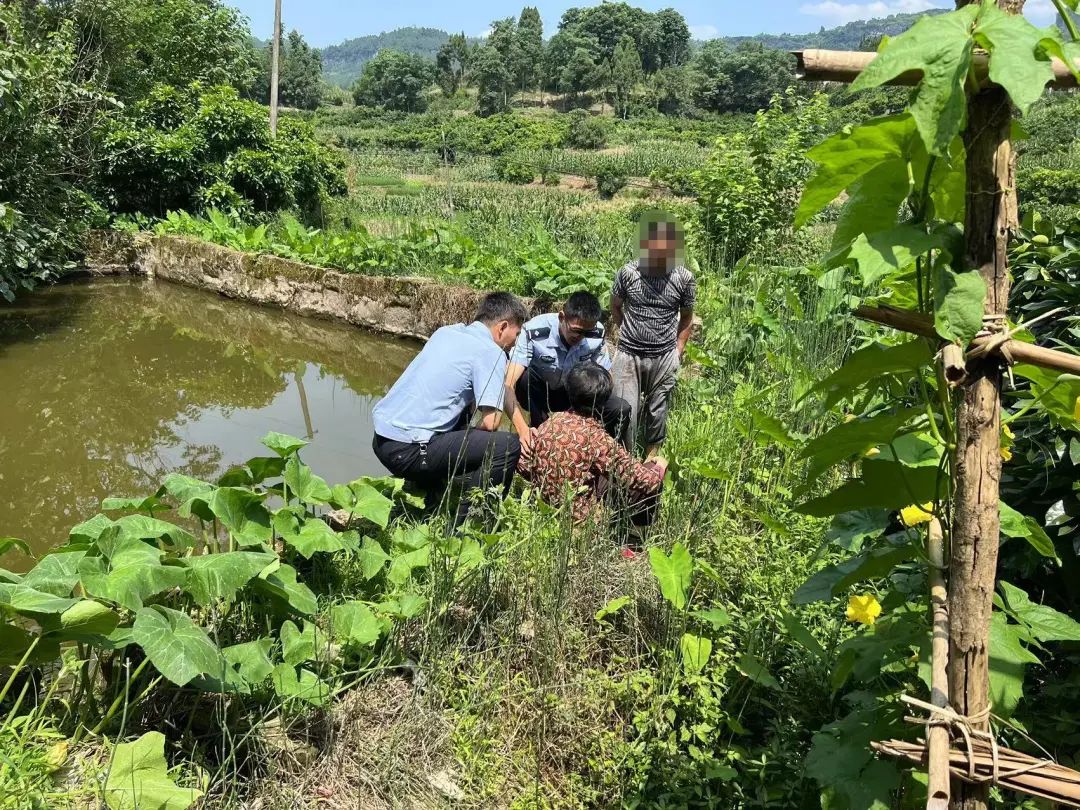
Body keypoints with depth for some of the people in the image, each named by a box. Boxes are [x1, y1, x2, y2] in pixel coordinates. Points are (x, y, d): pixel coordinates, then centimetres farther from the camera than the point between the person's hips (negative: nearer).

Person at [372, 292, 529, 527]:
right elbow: (491, 422, -14)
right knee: (509, 446, -7)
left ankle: (427, 501, 30)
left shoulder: (446, 332, 17)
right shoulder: (491, 353, -7)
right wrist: (471, 437, 8)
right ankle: (462, 527, -1)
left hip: (380, 439, 9)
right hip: (408, 451, -9)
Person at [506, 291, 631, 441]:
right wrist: (523, 430, -53)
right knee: (524, 377, -37)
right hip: (536, 395, -3)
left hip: (573, 394, 3)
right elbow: (507, 384, -40)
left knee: (621, 409, -20)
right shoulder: (533, 333, -32)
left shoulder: (596, 333, -20)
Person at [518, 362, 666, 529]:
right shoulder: (598, 440, -25)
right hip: (580, 513, -6)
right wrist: (659, 468, 4)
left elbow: (523, 464, -1)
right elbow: (641, 479, -18)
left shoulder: (552, 421, -10)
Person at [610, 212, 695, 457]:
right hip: (628, 355, -1)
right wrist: (628, 333, 9)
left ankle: (651, 459, 36)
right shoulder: (628, 273, -11)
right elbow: (615, 306, 9)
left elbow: (686, 316, 7)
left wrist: (679, 349, 6)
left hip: (664, 358, 1)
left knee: (657, 413, 15)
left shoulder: (683, 278, -8)